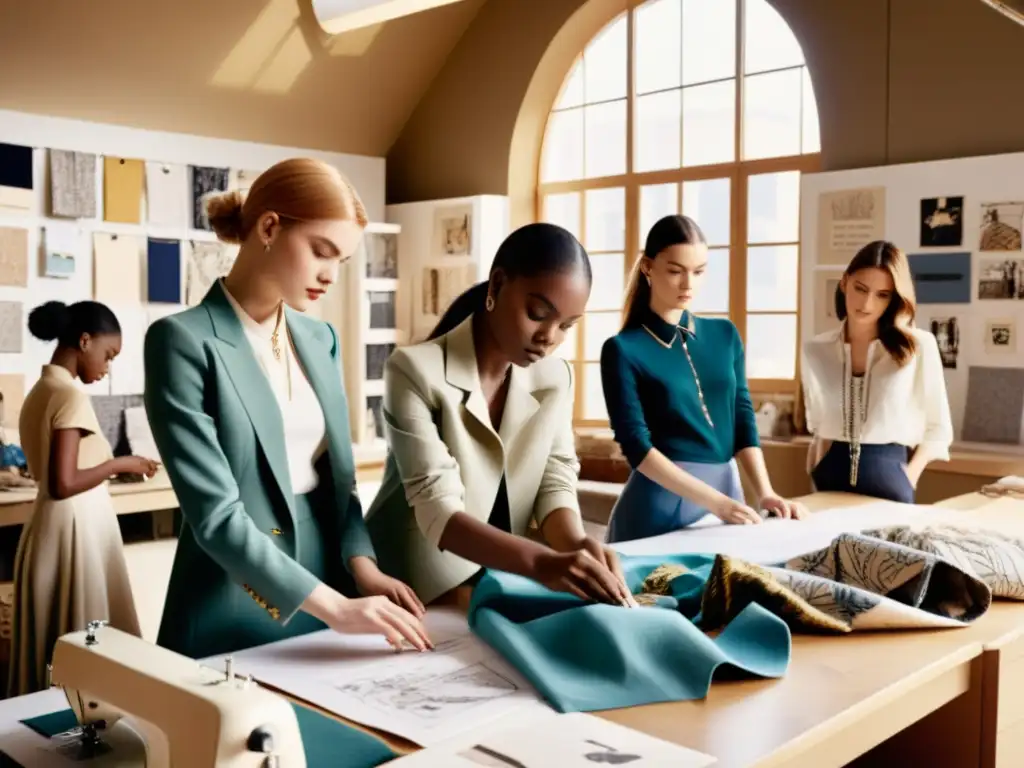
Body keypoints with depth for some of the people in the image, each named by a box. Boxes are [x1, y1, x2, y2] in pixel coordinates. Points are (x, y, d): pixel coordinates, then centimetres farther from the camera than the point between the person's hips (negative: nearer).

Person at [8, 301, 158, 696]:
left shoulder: (40, 391, 11)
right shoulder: (71, 395, -16)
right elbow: (63, 485, -23)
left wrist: (112, 465, 12)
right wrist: (119, 464, -12)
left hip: (51, 529, 10)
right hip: (76, 530, -10)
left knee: (52, 646, 14)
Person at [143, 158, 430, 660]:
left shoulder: (320, 339, 6)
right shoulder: (184, 340, -14)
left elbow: (336, 475, 9)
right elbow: (215, 515, -19)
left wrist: (362, 567, -7)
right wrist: (334, 607, -22)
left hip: (326, 587, 6)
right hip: (234, 618, -6)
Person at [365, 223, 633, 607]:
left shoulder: (556, 378, 3)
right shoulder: (415, 370, -15)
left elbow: (555, 481, 0)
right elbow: (437, 511, -22)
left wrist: (577, 545, -21)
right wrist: (541, 562, -35)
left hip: (502, 583, 5)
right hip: (417, 595, -5)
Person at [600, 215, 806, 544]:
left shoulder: (724, 335, 7)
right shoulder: (623, 349, -8)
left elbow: (743, 421, 8)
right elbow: (637, 446, -14)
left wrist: (765, 493, -6)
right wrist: (713, 501, -21)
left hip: (727, 488, 5)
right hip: (663, 499, -4)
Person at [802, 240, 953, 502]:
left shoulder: (919, 345, -5)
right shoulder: (815, 350, 4)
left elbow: (939, 428, 1)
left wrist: (907, 479, -9)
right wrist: (816, 471, 1)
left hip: (888, 477, -2)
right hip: (832, 477, 3)